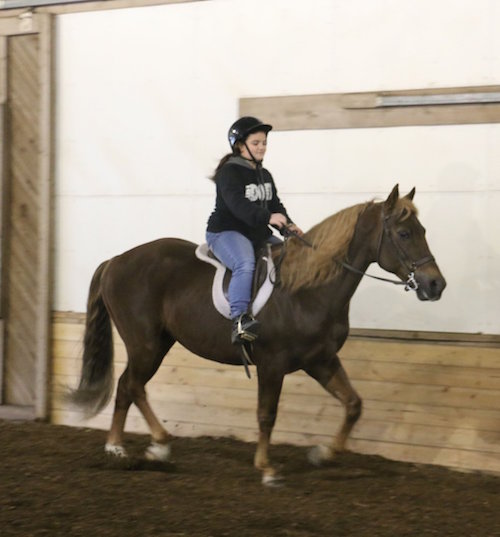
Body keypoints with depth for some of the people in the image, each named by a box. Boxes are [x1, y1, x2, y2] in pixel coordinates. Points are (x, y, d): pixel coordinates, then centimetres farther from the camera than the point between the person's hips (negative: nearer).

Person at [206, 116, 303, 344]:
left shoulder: (264, 175, 18)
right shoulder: (230, 172, -10)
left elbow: (275, 204, 15)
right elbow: (237, 204, -26)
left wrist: (288, 224, -7)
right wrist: (268, 217, -39)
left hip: (259, 234, 9)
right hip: (225, 232, -9)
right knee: (245, 265, -37)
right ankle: (239, 319, -46)